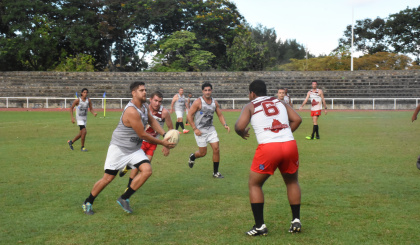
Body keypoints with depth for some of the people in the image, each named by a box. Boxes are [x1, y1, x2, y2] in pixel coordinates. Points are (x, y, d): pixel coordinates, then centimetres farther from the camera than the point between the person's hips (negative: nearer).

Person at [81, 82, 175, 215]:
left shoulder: (143, 107, 2)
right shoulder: (132, 111, -26)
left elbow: (152, 121, 20)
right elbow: (143, 135, -22)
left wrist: (164, 134, 4)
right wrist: (162, 143, -13)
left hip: (134, 149, 8)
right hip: (119, 148, -7)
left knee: (147, 170, -14)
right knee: (108, 178, -2)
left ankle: (124, 199, 0)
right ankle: (88, 202, 21)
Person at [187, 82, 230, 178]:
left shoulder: (215, 103, 3)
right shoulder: (198, 102, -13)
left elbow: (220, 115, 12)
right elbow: (189, 115, -12)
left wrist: (225, 125, -5)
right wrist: (195, 129, -17)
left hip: (211, 129, 5)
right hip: (200, 130, -5)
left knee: (216, 149, -5)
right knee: (203, 153, 0)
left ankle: (215, 172, 8)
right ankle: (192, 157, 36)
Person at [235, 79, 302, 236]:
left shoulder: (250, 106, 10)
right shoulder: (280, 102, 22)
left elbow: (239, 126, -5)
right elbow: (297, 119, 13)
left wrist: (242, 134, 16)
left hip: (268, 147, -4)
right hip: (290, 145, 4)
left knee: (254, 184, 15)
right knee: (292, 182, 26)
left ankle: (260, 226, 10)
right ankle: (296, 221, 25)